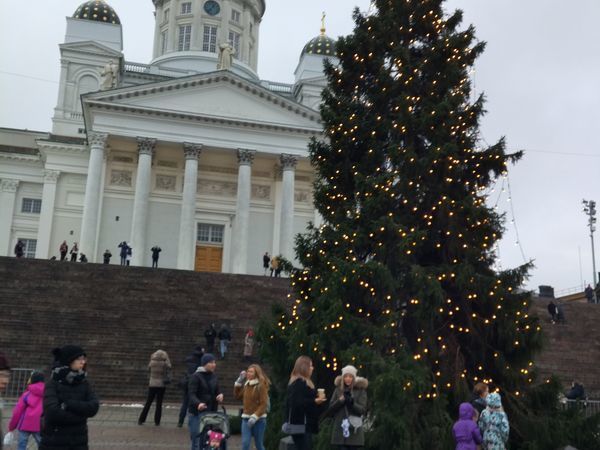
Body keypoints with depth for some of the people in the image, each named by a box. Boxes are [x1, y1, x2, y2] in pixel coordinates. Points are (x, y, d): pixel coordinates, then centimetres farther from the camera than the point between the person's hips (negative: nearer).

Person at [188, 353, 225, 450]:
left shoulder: (214, 377, 11)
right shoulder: (196, 376, -8)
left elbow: (218, 391, 15)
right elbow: (192, 394, -16)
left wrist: (220, 395, -10)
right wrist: (198, 403, -35)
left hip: (211, 413, 6)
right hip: (197, 414, -6)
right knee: (197, 441, -5)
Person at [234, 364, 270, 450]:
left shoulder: (261, 386, -10)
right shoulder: (246, 385, 9)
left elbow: (264, 404, -15)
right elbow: (237, 396, 21)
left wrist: (255, 417, -23)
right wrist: (239, 381, 13)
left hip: (258, 419, -5)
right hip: (246, 418, 5)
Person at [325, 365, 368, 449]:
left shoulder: (360, 390, 0)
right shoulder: (338, 389, 8)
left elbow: (362, 409, -6)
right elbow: (330, 407, 5)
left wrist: (352, 402, -22)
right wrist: (340, 400, -12)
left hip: (354, 429, -2)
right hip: (340, 428, 2)